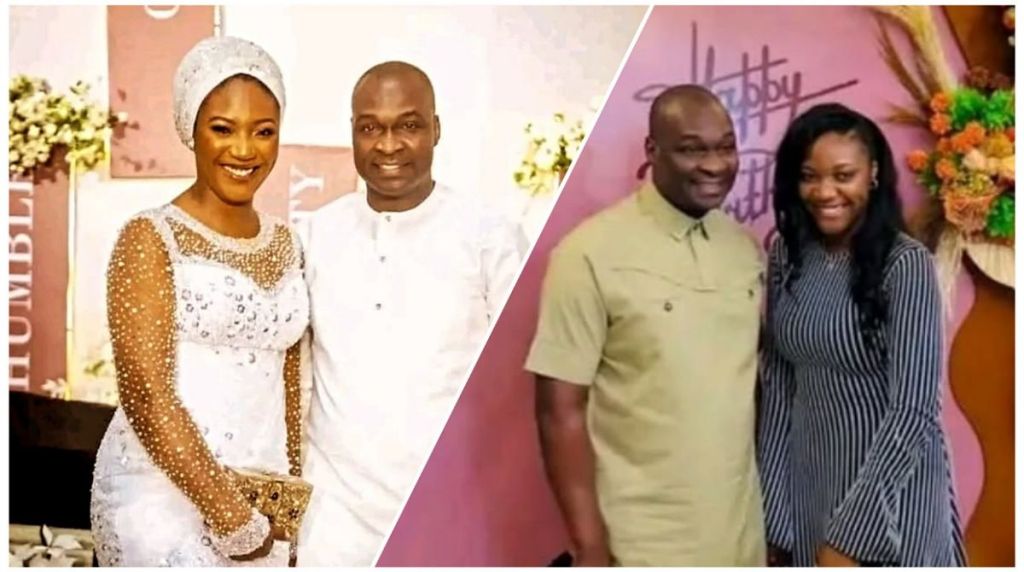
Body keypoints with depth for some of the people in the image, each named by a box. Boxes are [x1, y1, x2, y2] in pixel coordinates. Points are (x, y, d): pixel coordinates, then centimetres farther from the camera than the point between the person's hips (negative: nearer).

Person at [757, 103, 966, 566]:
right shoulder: (787, 256, 0)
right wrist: (769, 505, 1)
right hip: (807, 480, 5)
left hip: (890, 486, -5)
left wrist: (852, 534, -22)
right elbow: (777, 382, 3)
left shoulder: (906, 264, -16)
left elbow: (913, 409, -20)